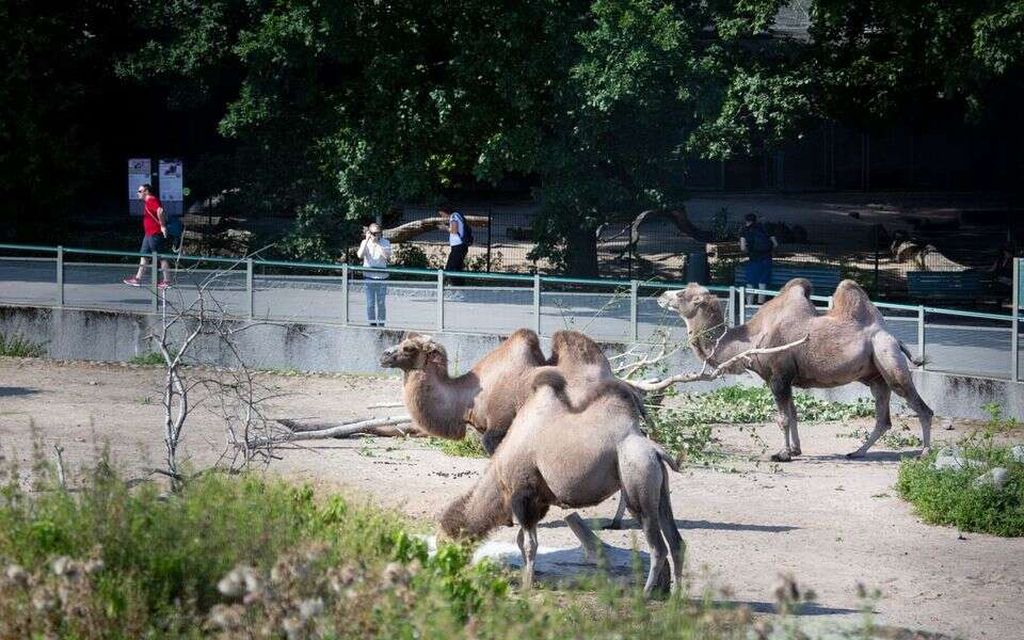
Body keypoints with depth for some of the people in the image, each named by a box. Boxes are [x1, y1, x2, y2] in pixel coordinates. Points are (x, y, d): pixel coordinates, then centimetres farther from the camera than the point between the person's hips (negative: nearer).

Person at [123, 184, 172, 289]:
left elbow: (160, 211, -31)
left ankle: (167, 281, 0)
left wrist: (162, 226, -27)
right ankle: (138, 279, 20)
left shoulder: (152, 200, -16)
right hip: (149, 234, 11)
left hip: (155, 234, -11)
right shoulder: (147, 202, 17)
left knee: (161, 257, -5)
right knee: (144, 256, 14)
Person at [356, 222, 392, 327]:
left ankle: (381, 323, 10)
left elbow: (387, 257, -18)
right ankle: (372, 323, 12)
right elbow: (360, 255, -18)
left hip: (381, 276, -1)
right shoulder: (365, 243, -1)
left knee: (381, 302, 1)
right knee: (370, 302, 3)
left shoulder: (385, 243, -3)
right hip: (369, 276, 1)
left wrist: (377, 244, -19)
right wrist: (367, 240, -20)